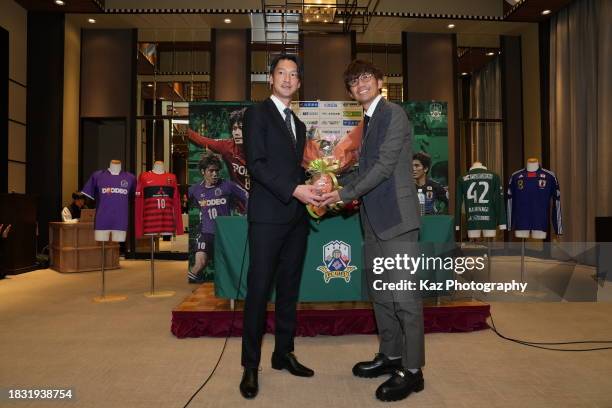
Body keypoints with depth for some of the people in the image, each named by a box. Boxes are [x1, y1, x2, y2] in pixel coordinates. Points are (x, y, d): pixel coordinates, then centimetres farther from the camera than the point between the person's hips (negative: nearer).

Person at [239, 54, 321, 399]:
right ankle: (251, 366, 10)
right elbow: (256, 163, -12)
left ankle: (284, 353, 24)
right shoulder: (257, 114, 0)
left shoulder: (298, 124, 21)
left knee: (290, 288, 11)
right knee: (259, 289, -2)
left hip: (297, 216, 7)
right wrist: (294, 190, -19)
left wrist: (311, 190, 1)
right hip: (268, 215, -7)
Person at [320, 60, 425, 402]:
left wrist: (344, 194, -12)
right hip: (375, 218, 9)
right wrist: (337, 187, 8)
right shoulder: (369, 120, 19)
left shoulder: (394, 114, -7)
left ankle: (412, 370, 8)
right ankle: (391, 356, 29)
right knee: (380, 293, 15)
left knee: (404, 295, -4)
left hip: (396, 215, -9)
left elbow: (384, 166, -15)